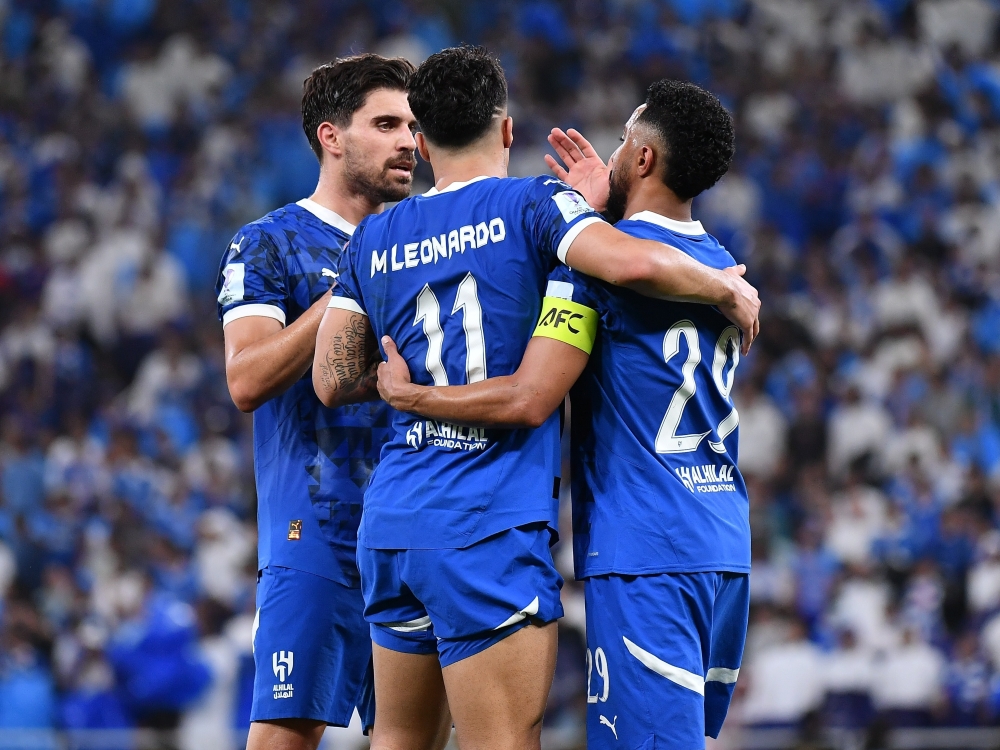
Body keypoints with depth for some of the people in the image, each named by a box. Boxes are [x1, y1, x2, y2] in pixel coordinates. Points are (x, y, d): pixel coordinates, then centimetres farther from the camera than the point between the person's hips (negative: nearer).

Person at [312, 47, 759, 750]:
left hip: (392, 525, 6)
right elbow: (632, 263, -20)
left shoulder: (374, 238, 13)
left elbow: (333, 381, 13)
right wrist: (730, 289, -3)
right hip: (491, 530, -6)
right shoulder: (531, 204, -2)